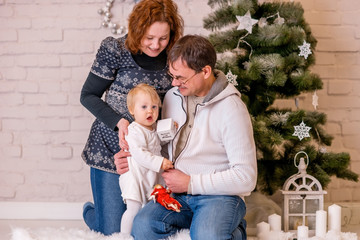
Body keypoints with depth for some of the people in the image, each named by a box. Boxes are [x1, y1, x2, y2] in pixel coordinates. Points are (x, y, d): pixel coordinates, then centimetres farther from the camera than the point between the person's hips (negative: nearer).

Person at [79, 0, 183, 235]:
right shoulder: (115, 50, -11)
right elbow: (88, 95, -4)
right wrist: (118, 121, -18)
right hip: (110, 149, -4)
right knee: (112, 231, 0)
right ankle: (90, 211, 35)